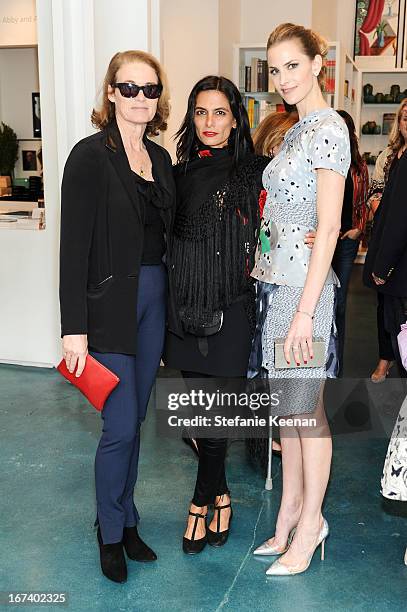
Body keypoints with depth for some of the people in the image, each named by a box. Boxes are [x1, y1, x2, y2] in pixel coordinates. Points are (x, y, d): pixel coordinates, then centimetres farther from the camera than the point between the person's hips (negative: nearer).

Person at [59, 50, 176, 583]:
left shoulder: (161, 158, 9)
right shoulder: (91, 155, -10)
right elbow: (74, 245, -14)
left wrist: (166, 296, 9)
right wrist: (74, 327, -17)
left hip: (154, 298, 6)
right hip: (110, 302, -6)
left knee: (134, 421, 14)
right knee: (121, 427, -2)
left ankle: (126, 521, 31)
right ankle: (110, 532, 21)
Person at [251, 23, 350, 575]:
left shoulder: (328, 129, -12)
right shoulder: (298, 131, 16)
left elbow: (328, 226, -18)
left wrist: (305, 310, -20)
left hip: (304, 282, -9)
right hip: (279, 280, 9)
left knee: (305, 408, 2)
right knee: (288, 403, 15)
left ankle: (310, 521, 19)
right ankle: (290, 515, 28)